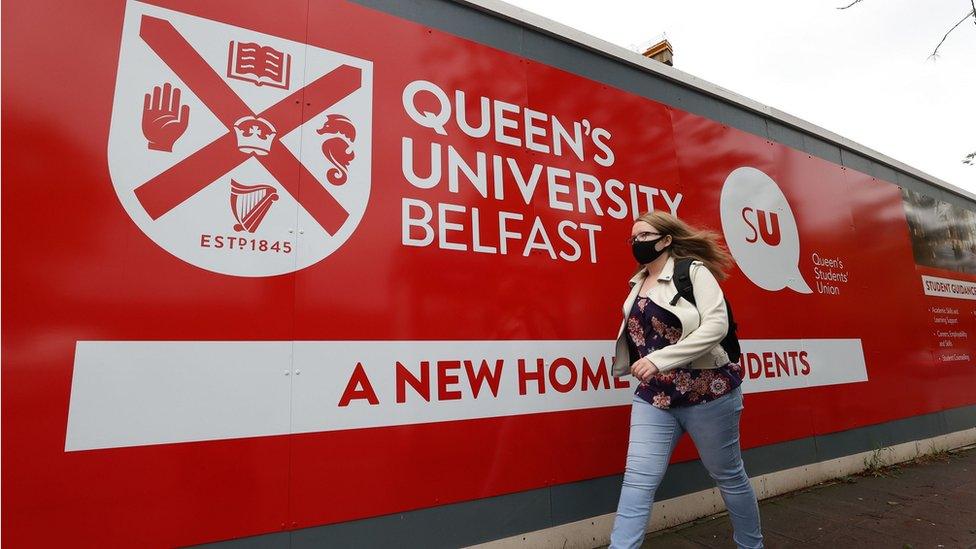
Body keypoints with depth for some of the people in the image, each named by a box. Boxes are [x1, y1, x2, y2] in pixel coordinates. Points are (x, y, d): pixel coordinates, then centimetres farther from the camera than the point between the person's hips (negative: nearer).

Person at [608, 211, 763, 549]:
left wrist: (659, 360, -25)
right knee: (638, 479, -3)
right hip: (653, 396, 5)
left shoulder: (693, 271, -8)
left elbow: (716, 324, -20)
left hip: (706, 392, -5)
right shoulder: (638, 284, 11)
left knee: (728, 476, 16)